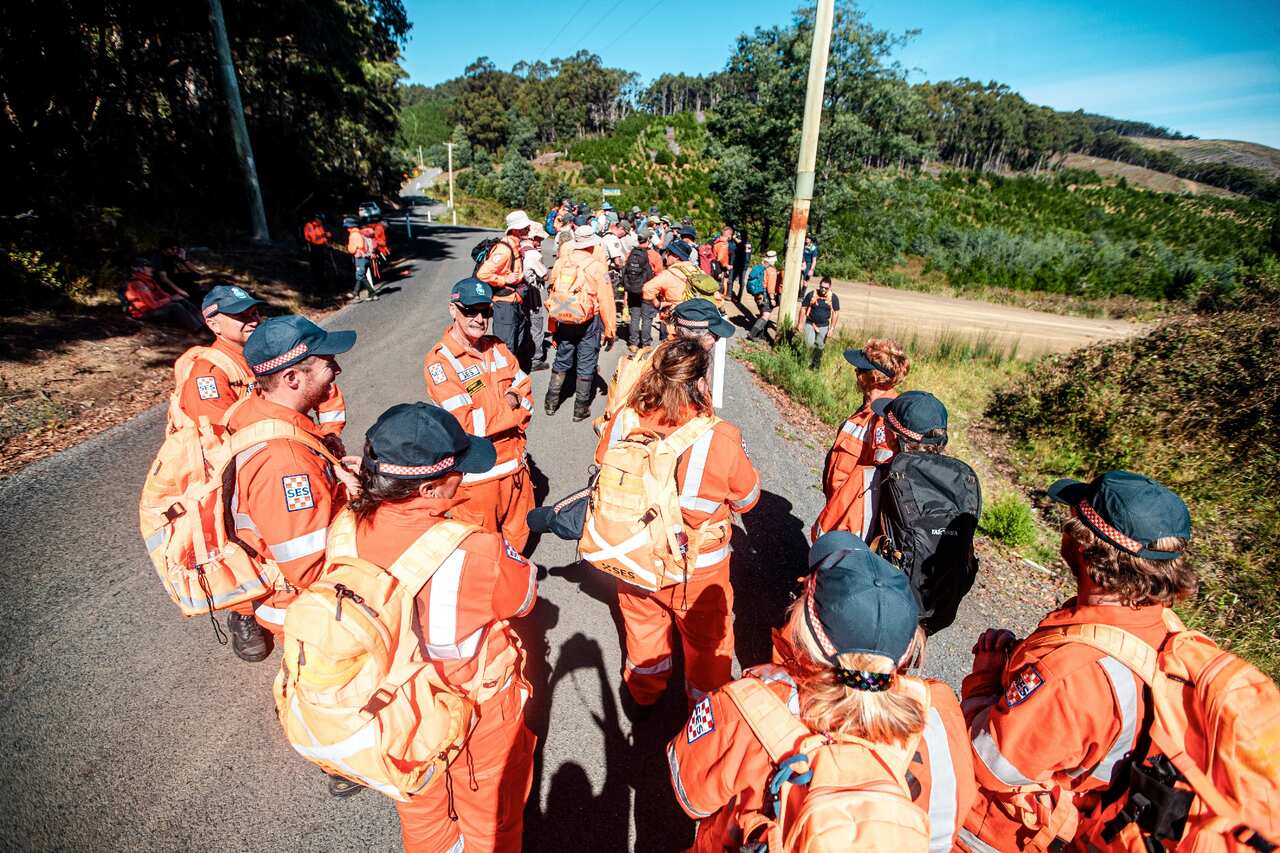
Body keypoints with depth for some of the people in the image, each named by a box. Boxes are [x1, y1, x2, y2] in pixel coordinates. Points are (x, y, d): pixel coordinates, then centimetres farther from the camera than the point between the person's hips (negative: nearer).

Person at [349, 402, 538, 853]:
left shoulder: (351, 528, -22)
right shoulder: (475, 552, -37)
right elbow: (524, 597, -17)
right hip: (476, 709, -5)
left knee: (419, 802, 36)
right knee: (490, 812, 28)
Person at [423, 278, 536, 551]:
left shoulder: (498, 348, 5)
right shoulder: (439, 361, -15)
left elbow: (526, 393, 6)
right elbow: (468, 424, -22)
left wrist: (514, 399, -16)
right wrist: (513, 406, -13)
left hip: (514, 462, 6)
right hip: (476, 471, -6)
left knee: (518, 533, 23)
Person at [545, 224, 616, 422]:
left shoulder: (561, 263, 0)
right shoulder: (597, 266, -13)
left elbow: (553, 295, 5)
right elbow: (606, 301, -13)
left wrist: (553, 327, 15)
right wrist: (610, 330, -4)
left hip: (563, 321, 4)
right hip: (589, 322, -4)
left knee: (561, 361, 18)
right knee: (586, 365, 8)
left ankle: (551, 403, 26)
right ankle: (581, 409, 16)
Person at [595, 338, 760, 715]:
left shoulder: (623, 421, -19)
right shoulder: (720, 439, -28)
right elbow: (746, 498, -11)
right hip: (697, 569, -3)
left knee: (643, 624, 30)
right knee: (707, 637, 25)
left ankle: (641, 695, 56)